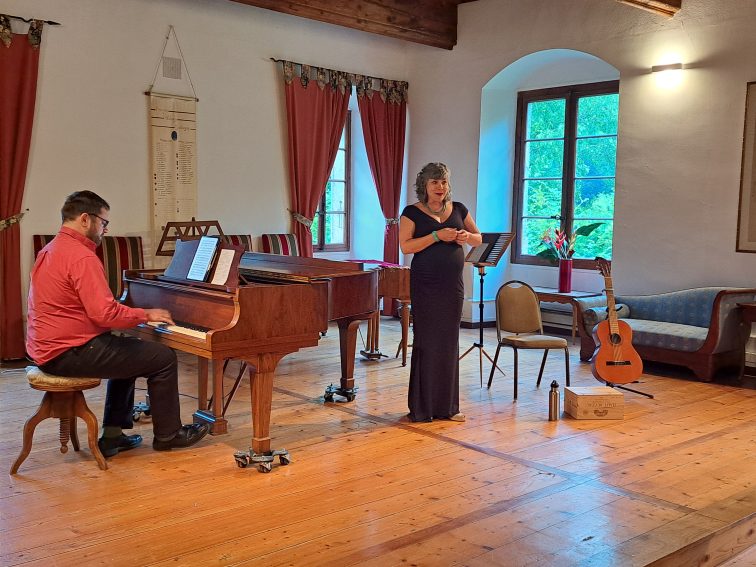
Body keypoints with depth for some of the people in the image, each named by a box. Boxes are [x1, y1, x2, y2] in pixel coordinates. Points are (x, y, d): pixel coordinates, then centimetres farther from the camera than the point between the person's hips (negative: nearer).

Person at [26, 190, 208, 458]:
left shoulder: (50, 251, 14)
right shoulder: (82, 256, -19)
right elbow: (105, 313, -26)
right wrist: (146, 315, -10)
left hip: (46, 348, 11)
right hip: (68, 353, -11)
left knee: (127, 350, 29)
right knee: (164, 358, -4)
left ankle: (112, 435, 25)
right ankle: (168, 434, 12)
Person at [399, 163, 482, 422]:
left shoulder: (458, 209, 9)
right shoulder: (413, 212, -2)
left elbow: (479, 238, 14)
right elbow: (405, 246, -12)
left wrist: (466, 236, -7)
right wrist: (437, 236, -19)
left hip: (452, 284, 4)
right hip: (425, 284, -4)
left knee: (449, 342, 7)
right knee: (426, 342, -2)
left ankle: (447, 406, 16)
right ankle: (421, 407, 7)